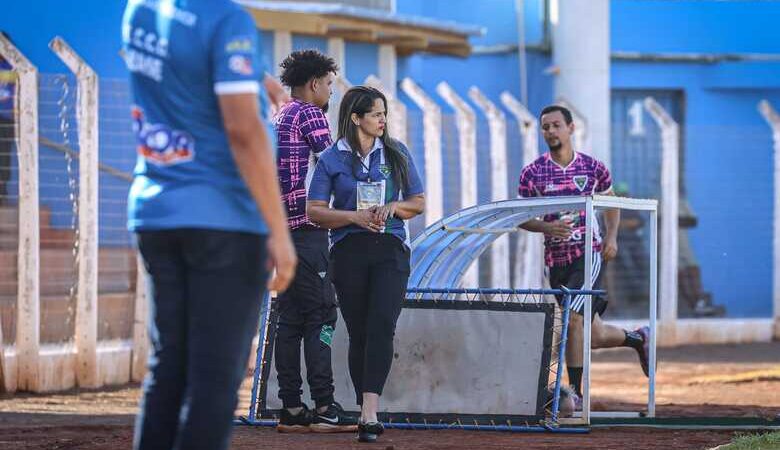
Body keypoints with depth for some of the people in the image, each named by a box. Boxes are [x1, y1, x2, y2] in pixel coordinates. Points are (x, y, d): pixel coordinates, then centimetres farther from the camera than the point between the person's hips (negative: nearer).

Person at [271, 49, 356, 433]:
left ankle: (291, 409, 4)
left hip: (281, 227, 9)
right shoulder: (310, 114, -7)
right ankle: (323, 407, -13)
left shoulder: (278, 119, 20)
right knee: (321, 314, -9)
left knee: (290, 318, 6)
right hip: (308, 227, -9)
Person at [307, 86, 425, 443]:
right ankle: (367, 413, 11)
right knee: (358, 332, 3)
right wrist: (355, 216, -13)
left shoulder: (397, 154, 11)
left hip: (390, 250, 0)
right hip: (349, 250, 0)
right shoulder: (332, 159, 4)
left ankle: (369, 411, -27)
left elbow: (418, 203, 15)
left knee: (382, 325, -17)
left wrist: (393, 207, -6)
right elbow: (314, 211, 1)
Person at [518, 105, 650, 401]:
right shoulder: (532, 173, 0)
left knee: (573, 320, -20)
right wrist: (546, 227, -18)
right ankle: (637, 338, 40)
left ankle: (575, 392, -12)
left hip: (590, 253, -2)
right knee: (594, 336, 8)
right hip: (556, 259, 2)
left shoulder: (593, 167, 2)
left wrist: (612, 236, 1)